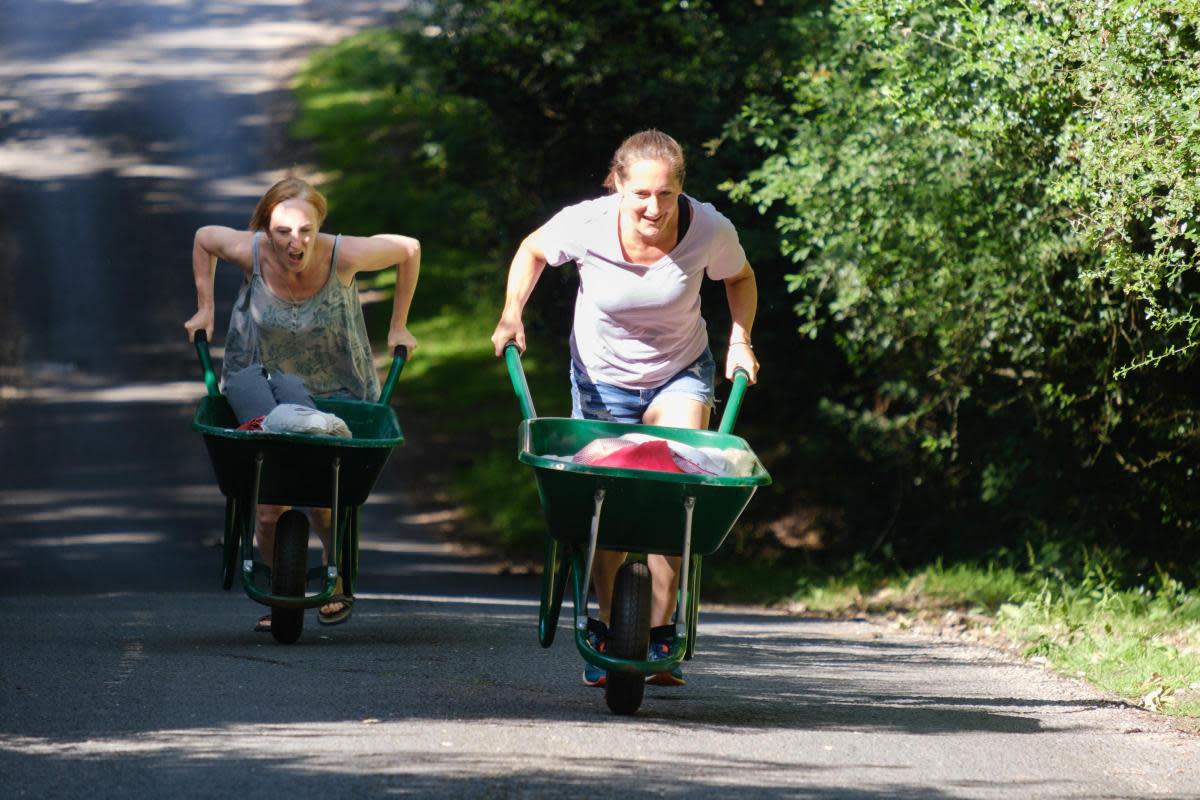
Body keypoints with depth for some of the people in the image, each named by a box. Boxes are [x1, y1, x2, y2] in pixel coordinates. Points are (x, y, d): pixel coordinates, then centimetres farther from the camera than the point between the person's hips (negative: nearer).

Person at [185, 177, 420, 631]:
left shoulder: (342, 256, -25)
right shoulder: (250, 253, -20)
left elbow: (409, 249, -5)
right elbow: (204, 238, 4)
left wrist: (398, 326, 1)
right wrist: (204, 307, 3)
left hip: (335, 390, -1)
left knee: (325, 501, -12)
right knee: (268, 509, -6)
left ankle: (338, 585, 18)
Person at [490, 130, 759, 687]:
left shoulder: (710, 231, -22)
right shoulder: (585, 225, -25)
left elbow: (740, 278, 2)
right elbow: (533, 252, -1)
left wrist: (741, 339, -11)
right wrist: (512, 314, -13)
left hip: (680, 374, 0)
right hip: (602, 376, 0)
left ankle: (660, 636, -12)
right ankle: (605, 629, 25)